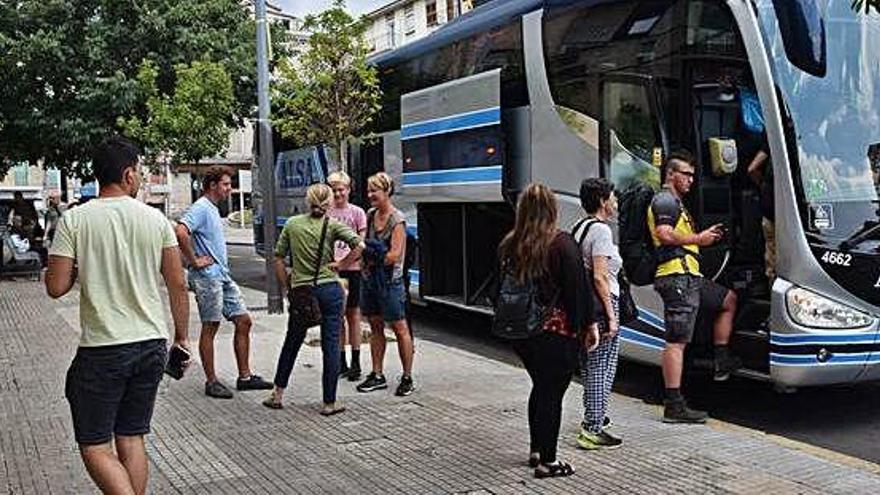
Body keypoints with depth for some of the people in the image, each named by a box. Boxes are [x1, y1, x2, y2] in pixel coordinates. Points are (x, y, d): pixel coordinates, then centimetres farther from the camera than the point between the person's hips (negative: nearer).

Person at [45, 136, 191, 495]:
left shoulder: (74, 220, -7)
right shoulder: (155, 219, 0)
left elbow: (56, 287, -9)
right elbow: (178, 286, 2)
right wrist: (182, 337, 12)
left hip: (102, 348, -3)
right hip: (152, 344, 4)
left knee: (94, 446, 4)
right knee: (131, 439, 16)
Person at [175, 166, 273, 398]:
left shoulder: (213, 209, 18)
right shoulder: (201, 208, -13)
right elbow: (180, 232, -30)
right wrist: (194, 261, -21)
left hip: (223, 276, 9)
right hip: (207, 276, -9)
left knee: (244, 321, 7)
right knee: (210, 327, -1)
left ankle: (244, 376, 14)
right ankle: (211, 382, 8)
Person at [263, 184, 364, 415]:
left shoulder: (292, 224, 3)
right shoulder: (332, 225, -4)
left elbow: (278, 259, 4)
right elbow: (359, 246, -17)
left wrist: (287, 287, 11)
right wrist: (341, 264, -5)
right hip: (330, 290, -2)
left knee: (292, 343, 19)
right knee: (331, 346, 3)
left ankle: (278, 393, 26)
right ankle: (330, 402, 7)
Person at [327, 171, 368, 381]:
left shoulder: (357, 212, 0)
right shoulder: (326, 213, 8)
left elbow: (362, 243, -1)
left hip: (351, 269, -3)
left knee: (353, 315, 4)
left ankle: (355, 363, 10)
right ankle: (341, 362, 18)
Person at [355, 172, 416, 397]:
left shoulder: (397, 220, -12)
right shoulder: (371, 215, 9)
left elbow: (395, 254, -18)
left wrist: (372, 261, -12)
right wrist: (366, 262, -1)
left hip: (389, 280, -7)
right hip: (370, 279, 7)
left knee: (399, 328, 0)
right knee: (375, 327, 13)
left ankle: (407, 378, 8)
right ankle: (377, 375, 22)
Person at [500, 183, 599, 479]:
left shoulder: (510, 245, 3)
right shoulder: (561, 244, -13)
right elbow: (579, 287, -11)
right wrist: (589, 323, -3)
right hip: (556, 331, -6)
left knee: (540, 388, 22)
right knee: (552, 393, 4)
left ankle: (536, 450, 32)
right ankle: (547, 462, 10)